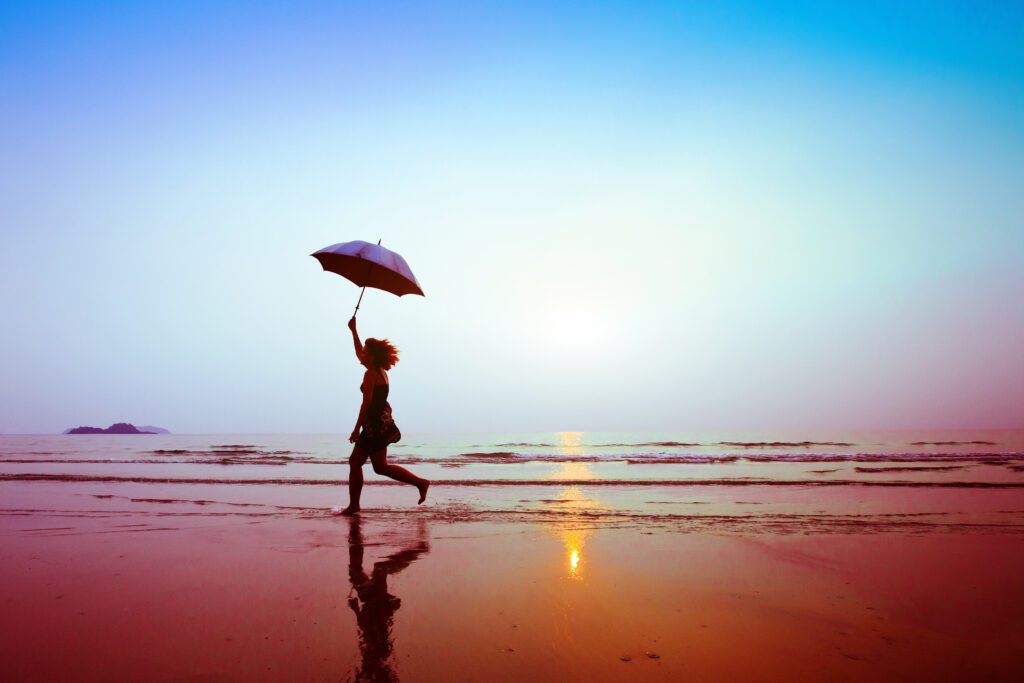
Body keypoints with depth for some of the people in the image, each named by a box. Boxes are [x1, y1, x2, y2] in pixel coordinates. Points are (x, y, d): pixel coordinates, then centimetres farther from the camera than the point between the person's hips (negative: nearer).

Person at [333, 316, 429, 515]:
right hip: (380, 422, 10)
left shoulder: (370, 374, -15)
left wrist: (357, 429, -16)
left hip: (376, 424, -10)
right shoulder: (379, 370, 11)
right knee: (355, 462, 12)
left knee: (380, 466, -2)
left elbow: (366, 403, -19)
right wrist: (353, 330, 30)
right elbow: (358, 353, 27)